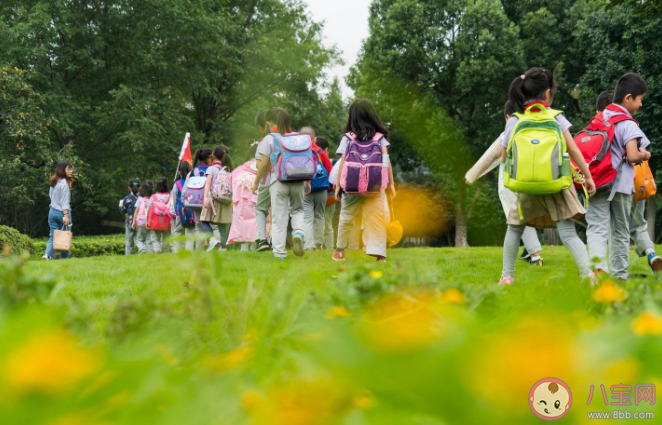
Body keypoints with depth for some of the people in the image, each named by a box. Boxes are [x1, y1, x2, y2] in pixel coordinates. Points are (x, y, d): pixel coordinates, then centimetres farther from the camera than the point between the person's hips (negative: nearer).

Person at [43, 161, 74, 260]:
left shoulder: (53, 182, 12)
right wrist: (66, 215, -18)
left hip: (52, 211, 7)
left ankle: (48, 254, -13)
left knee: (53, 235, 5)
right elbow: (64, 201, -16)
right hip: (62, 212, -7)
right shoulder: (64, 183, -12)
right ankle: (65, 257, 8)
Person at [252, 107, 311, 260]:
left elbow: (264, 163, -6)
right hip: (297, 181, 3)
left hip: (278, 182, -3)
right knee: (297, 210, 22)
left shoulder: (269, 139, -3)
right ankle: (298, 233, -7)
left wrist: (256, 183, 5)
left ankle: (279, 252, 4)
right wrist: (308, 182, 19)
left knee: (279, 218, 3)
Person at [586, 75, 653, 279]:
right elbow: (632, 156, -17)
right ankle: (619, 274, 20)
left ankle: (598, 266, -27)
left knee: (596, 228, -4)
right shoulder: (628, 125, -9)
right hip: (620, 184, -3)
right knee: (620, 232, 12)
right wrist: (644, 155, 3)